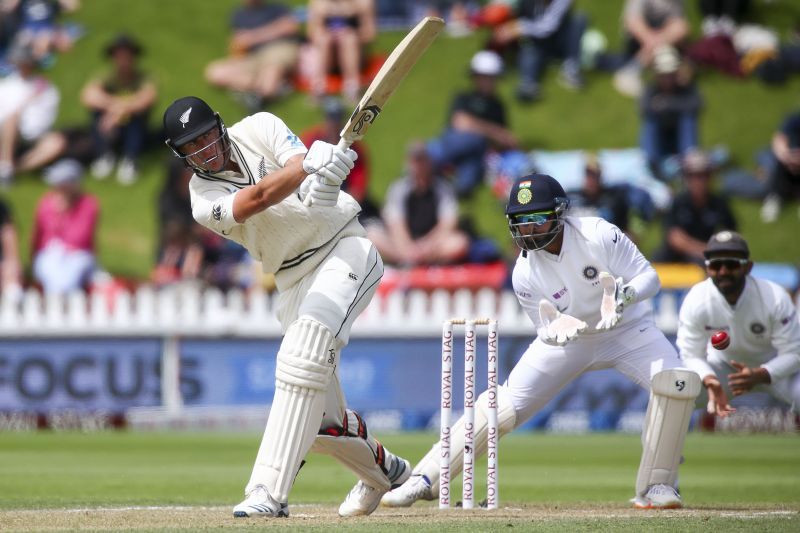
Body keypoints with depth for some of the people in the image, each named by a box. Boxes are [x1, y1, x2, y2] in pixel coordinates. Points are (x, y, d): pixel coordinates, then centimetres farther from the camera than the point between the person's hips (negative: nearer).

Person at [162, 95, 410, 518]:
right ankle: (383, 471, 31)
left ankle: (269, 491, -31)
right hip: (295, 280, 4)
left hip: (344, 249, -4)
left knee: (301, 356, -27)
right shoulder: (204, 200, -6)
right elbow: (257, 198, -25)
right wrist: (310, 167, -43)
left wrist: (323, 184, -44)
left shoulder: (258, 129, -4)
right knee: (319, 416, 1)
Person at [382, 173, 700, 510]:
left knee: (678, 382, -26)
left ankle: (656, 485, -12)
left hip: (627, 330, -1)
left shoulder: (599, 236, -26)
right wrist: (557, 330, -37)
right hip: (567, 338, 1)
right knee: (504, 405, -10)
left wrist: (625, 296, -44)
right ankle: (425, 481, -2)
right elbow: (548, 333, -12)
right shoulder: (525, 273, -19)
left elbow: (648, 276, -22)